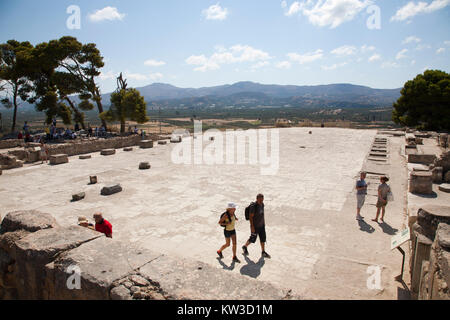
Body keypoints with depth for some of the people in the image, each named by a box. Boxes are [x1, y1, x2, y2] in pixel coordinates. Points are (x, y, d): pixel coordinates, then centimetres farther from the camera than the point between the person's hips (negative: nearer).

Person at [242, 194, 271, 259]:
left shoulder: (262, 204, -1)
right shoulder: (253, 206, -25)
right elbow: (250, 217, -22)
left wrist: (264, 222, 18)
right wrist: (252, 227, -24)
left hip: (261, 225, 7)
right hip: (255, 226, -7)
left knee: (263, 238, 7)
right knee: (253, 239, 7)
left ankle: (263, 253, 18)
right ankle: (245, 247, 32)